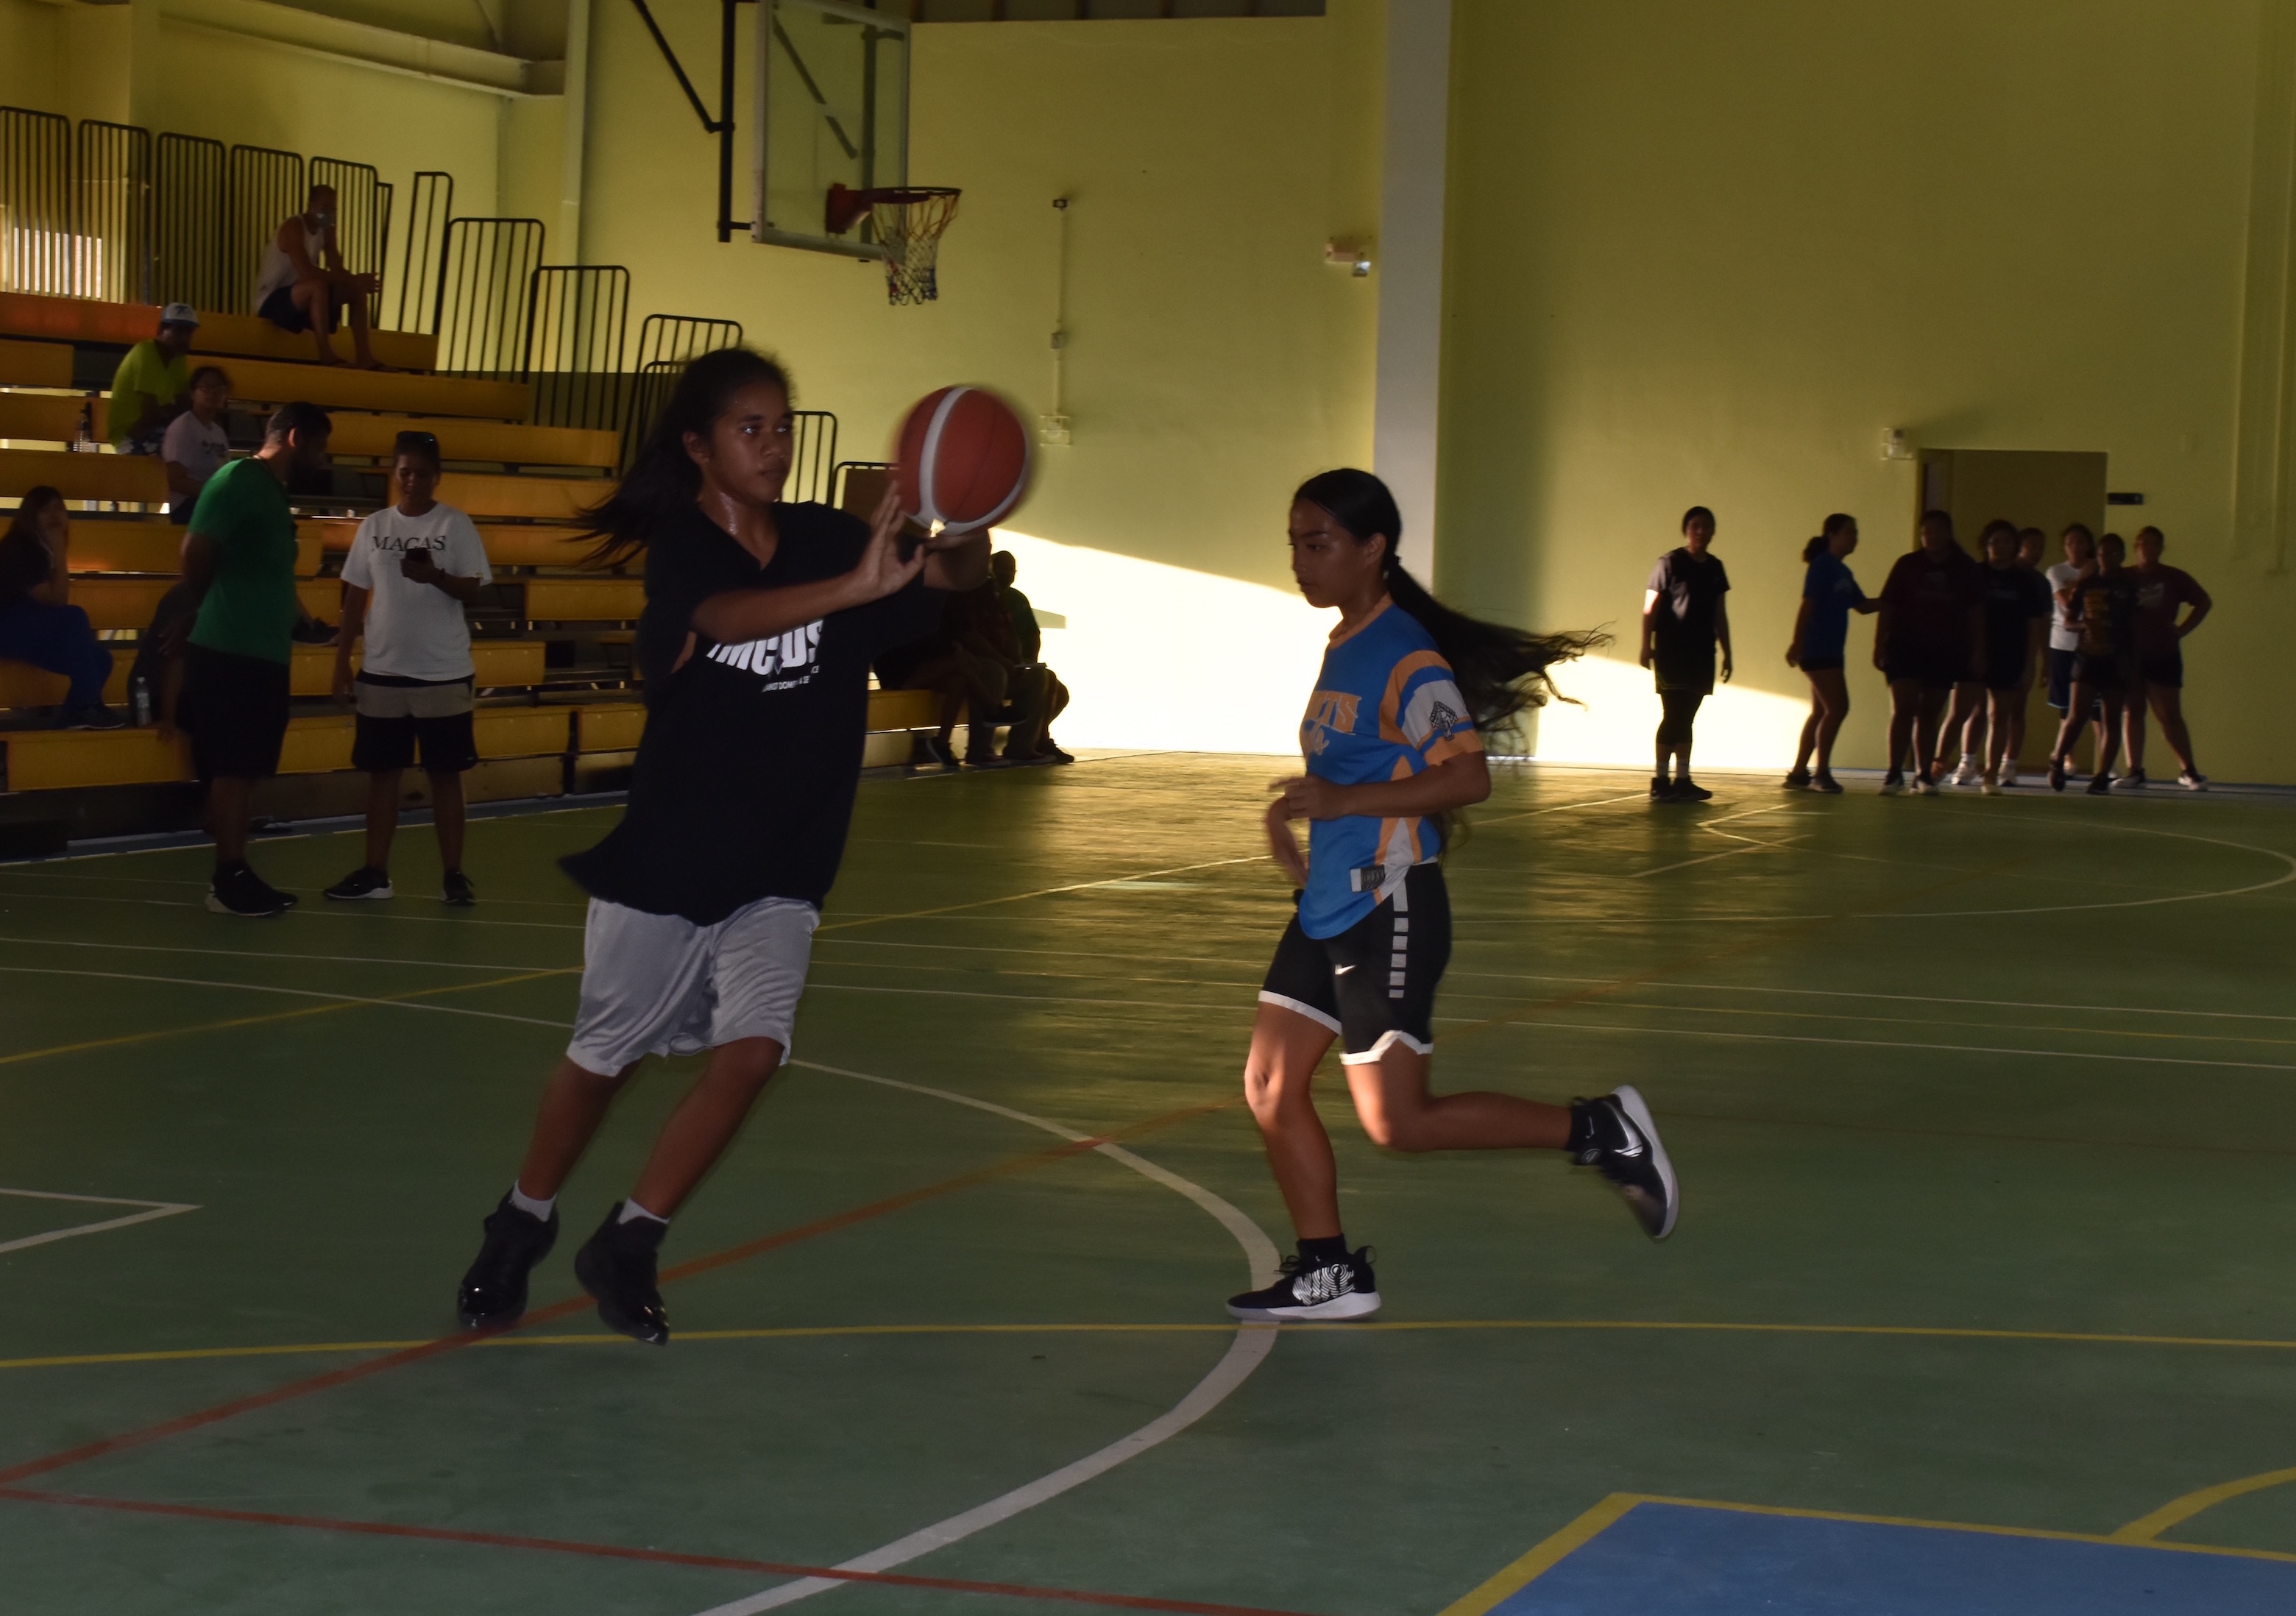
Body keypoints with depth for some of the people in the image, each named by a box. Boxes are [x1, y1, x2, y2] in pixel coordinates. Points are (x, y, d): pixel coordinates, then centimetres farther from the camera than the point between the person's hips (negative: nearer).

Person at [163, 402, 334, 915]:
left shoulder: (272, 491, 18)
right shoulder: (239, 480, -11)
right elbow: (197, 550, -17)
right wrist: (203, 612, -2)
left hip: (264, 652, 9)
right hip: (232, 651, -9)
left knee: (245, 770, 10)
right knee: (233, 768, -7)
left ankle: (235, 874, 14)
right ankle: (229, 880, -5)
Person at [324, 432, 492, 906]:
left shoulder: (456, 525, -3)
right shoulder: (374, 527, 7)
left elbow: (473, 591, -6)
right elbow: (356, 596, 10)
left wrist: (436, 577, -25)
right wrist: (341, 661, 6)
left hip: (443, 673, -3)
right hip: (382, 671, 3)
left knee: (445, 773, 2)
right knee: (382, 772, 8)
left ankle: (454, 874, 7)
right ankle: (375, 872, 15)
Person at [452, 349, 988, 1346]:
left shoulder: (825, 540, -2)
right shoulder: (680, 551, -12)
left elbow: (950, 576, -16)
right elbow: (716, 619, -36)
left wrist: (967, 533, -41)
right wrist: (852, 591, -52)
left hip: (781, 868, 2)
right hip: (667, 853, -2)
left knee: (751, 1049, -14)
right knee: (605, 1055, 11)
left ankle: (628, 1247, 4)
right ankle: (521, 1226, 37)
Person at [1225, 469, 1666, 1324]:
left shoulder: (1406, 657, -17)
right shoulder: (1344, 647, 12)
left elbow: (1468, 777, -27)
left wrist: (1343, 801, -29)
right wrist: (1296, 809, 12)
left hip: (1388, 914, -9)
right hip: (1329, 907, 9)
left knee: (1397, 1121, -6)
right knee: (1270, 1085, 6)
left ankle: (1600, 1132, 5)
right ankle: (1328, 1274, 17)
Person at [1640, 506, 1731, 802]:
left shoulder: (1714, 568, 13)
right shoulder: (1670, 563, -5)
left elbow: (1719, 614, 19)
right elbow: (1650, 607, -7)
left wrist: (1727, 652, 17)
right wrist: (1646, 646, -15)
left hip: (1701, 654, 6)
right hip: (1672, 652, -6)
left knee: (1686, 719, 8)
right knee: (1675, 716, -9)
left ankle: (1682, 780, 11)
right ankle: (1660, 781, -7)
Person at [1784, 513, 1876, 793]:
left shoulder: (1843, 572, 15)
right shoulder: (1822, 566, -9)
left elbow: (1862, 605, 20)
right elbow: (1807, 605, -15)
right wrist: (1797, 642, -21)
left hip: (1831, 652, 9)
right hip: (1817, 651, -9)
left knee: (1822, 712, 10)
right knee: (1838, 707, -12)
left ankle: (1798, 773, 14)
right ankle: (1822, 772, -7)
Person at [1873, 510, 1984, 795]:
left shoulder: (1965, 569, 4)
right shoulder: (1907, 565, 1)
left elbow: (1975, 613, 7)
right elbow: (1887, 608, 2)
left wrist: (1978, 652, 2)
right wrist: (1879, 647, -3)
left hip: (1946, 653, 2)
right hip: (1906, 648, -2)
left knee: (1928, 714, 8)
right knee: (1903, 710, -11)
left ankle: (1924, 775, 14)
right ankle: (1895, 773, -9)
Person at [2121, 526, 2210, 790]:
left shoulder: (2174, 578, 4)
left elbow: (2204, 602, 12)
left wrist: (2182, 629, 3)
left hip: (2164, 657, -1)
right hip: (2130, 656, 2)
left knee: (2170, 716, -4)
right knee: (2133, 712, 4)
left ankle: (2190, 771, 3)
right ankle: (2134, 770, 8)